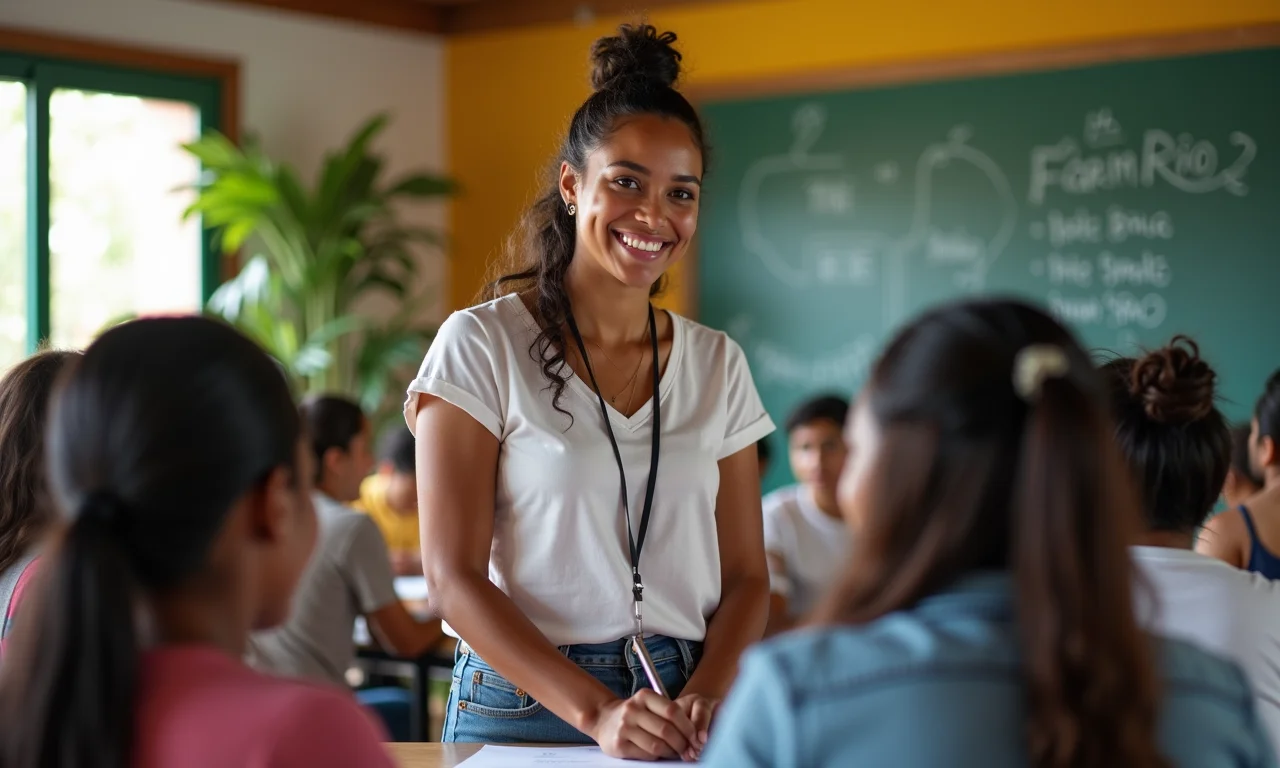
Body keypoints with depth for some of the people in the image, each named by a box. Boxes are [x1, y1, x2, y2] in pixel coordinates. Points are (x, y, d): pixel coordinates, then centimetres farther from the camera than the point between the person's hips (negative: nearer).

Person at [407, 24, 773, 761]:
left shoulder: (717, 364, 6)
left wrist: (703, 699, -11)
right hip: (525, 704, -3)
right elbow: (454, 577, -10)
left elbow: (746, 575, 7)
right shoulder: (481, 346, -5)